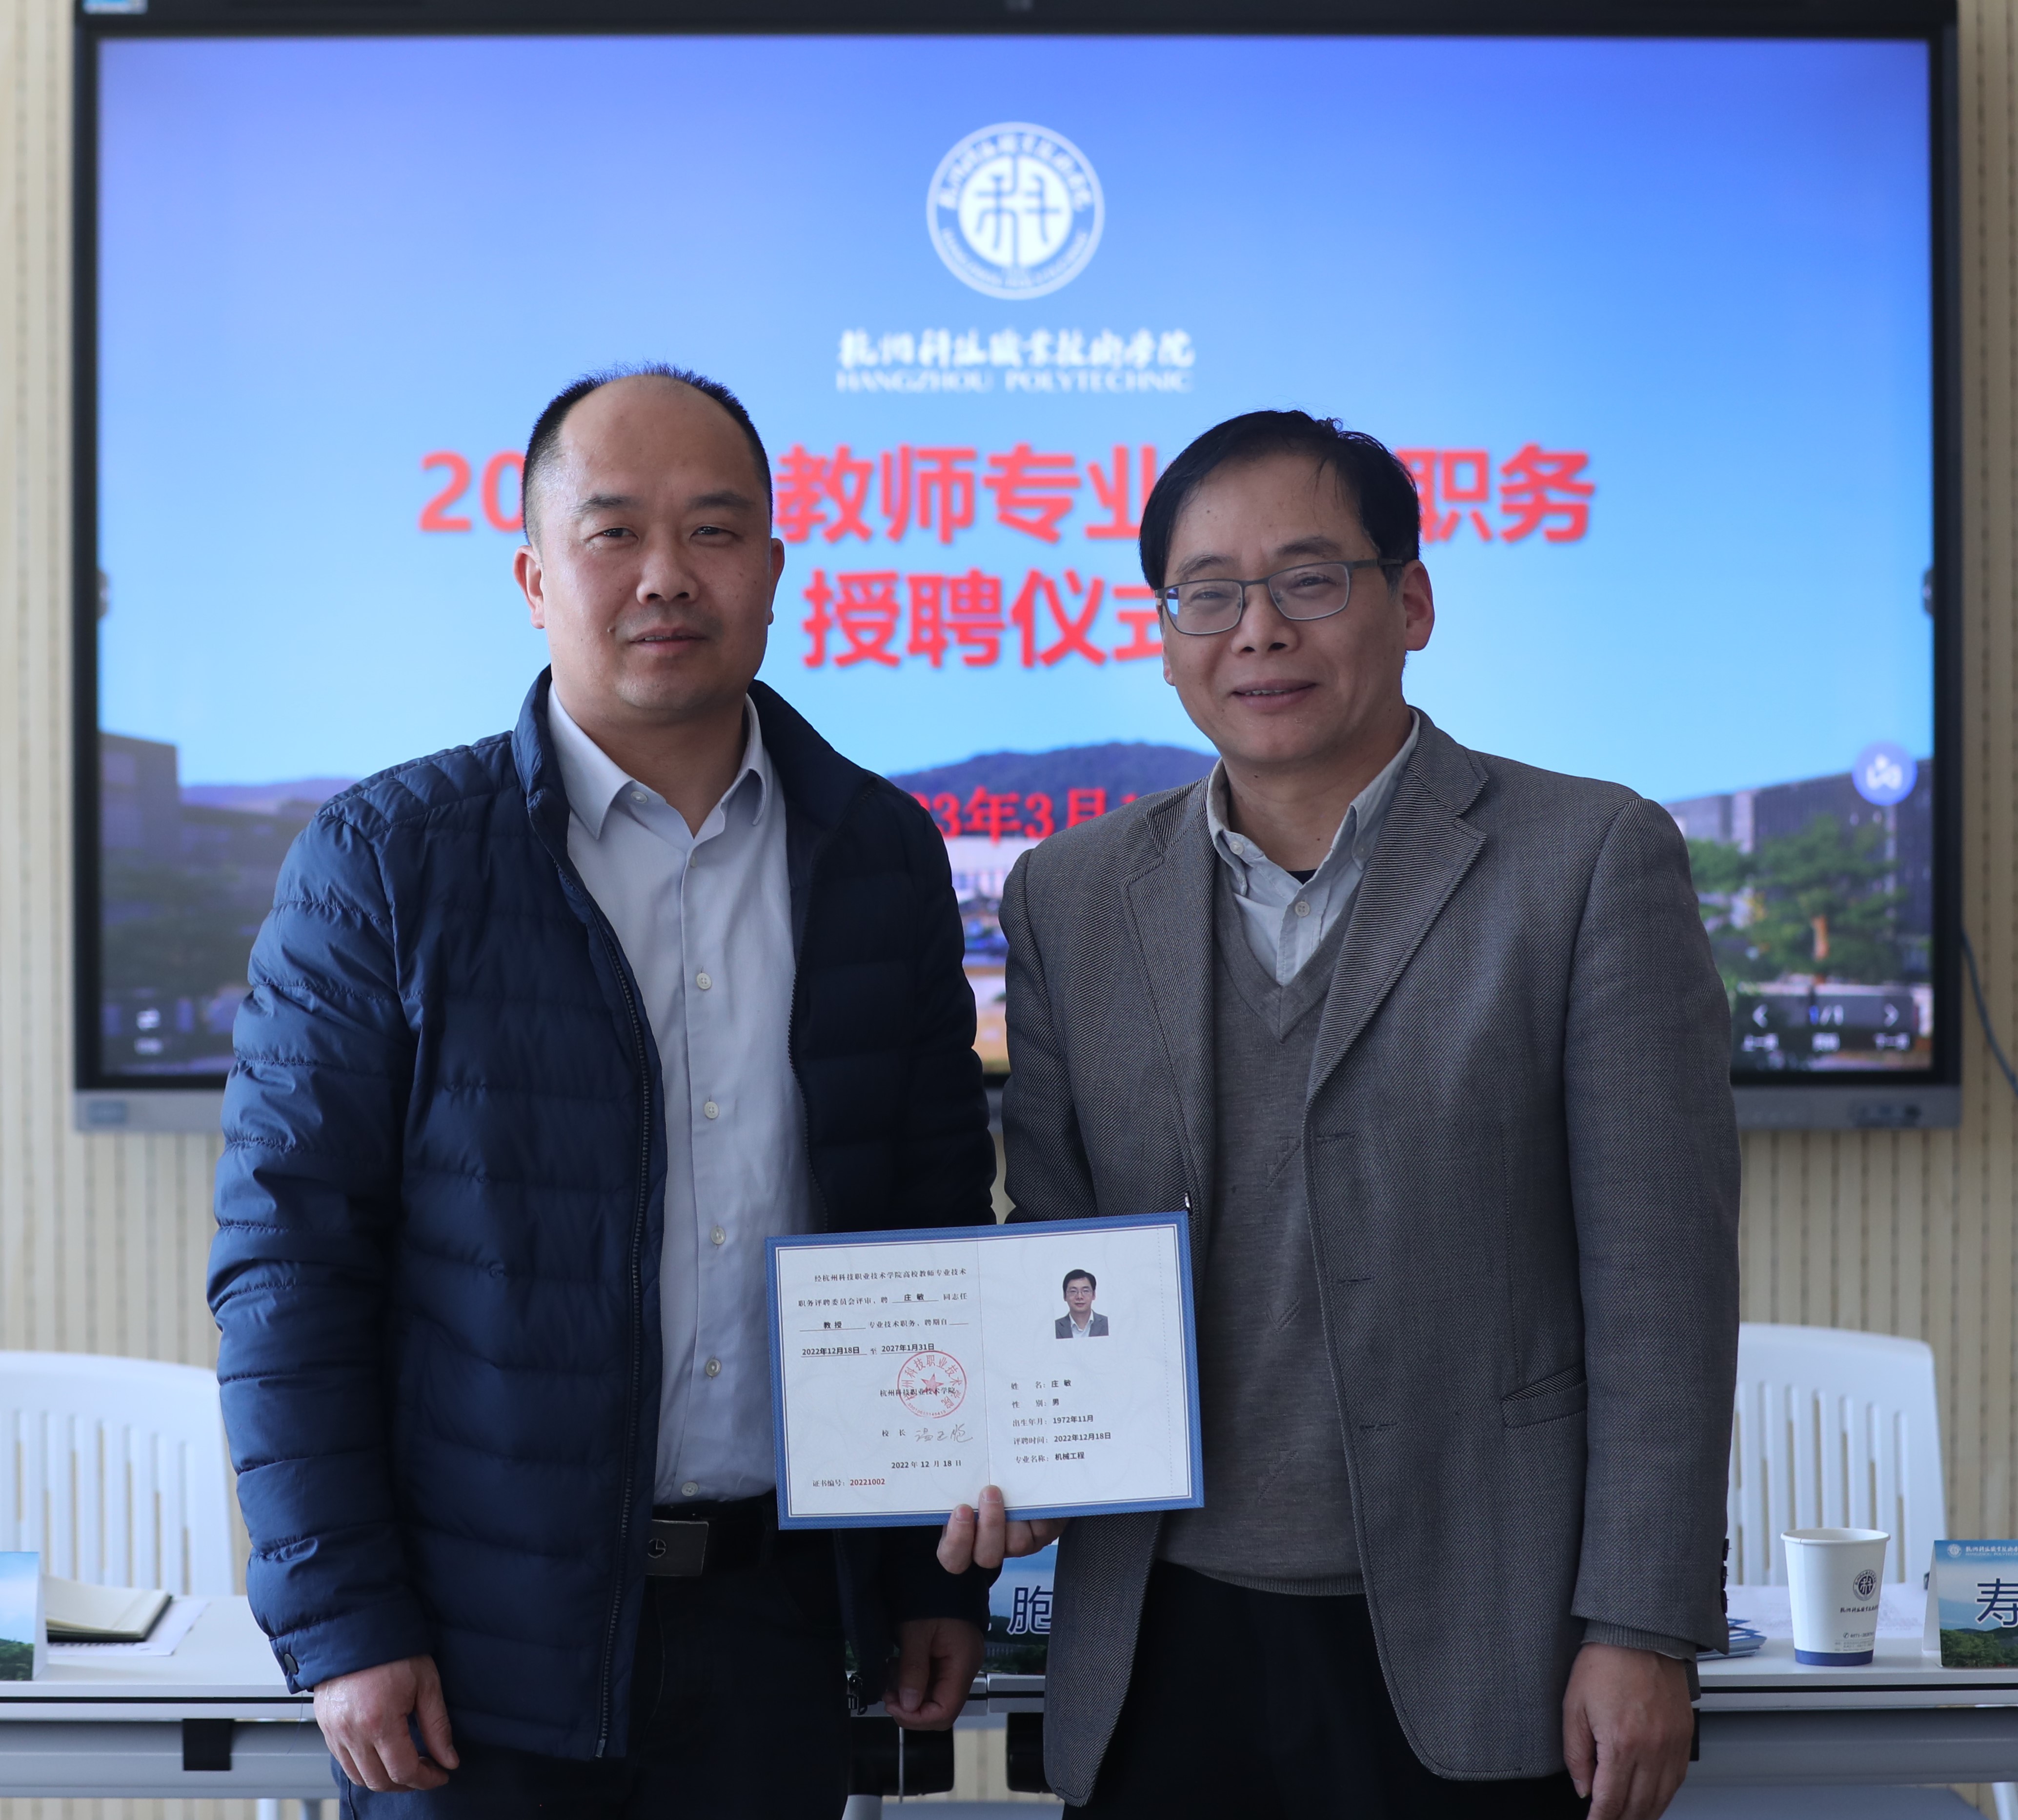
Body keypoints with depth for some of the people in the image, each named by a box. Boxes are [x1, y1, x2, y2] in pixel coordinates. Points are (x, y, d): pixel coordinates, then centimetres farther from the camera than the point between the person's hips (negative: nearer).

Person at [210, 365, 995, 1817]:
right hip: (480, 1640, -2)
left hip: (776, 1633, 3)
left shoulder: (884, 855, 5)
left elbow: (939, 1228, 10)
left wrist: (942, 1572, 8)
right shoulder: (383, 862, -5)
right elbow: (287, 1260, -6)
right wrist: (341, 1624, -10)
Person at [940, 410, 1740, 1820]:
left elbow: (1660, 1281, -5)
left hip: (1477, 1664, -3)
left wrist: (1644, 1636, -9)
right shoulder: (1073, 897, 9)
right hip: (1163, 1660, 3)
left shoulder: (1594, 860, -2)